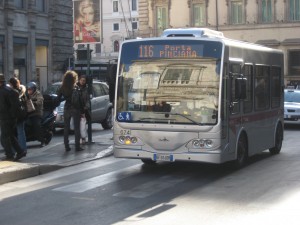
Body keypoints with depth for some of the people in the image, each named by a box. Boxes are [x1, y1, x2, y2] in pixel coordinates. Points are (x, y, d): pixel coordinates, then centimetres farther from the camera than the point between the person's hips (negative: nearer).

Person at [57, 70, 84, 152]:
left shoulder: (62, 88, 0)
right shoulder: (75, 87, -11)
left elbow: (58, 99, 2)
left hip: (66, 109, 4)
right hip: (75, 109, -4)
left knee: (66, 128, 11)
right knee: (77, 128, 3)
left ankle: (66, 146, 11)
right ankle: (77, 146, 2)